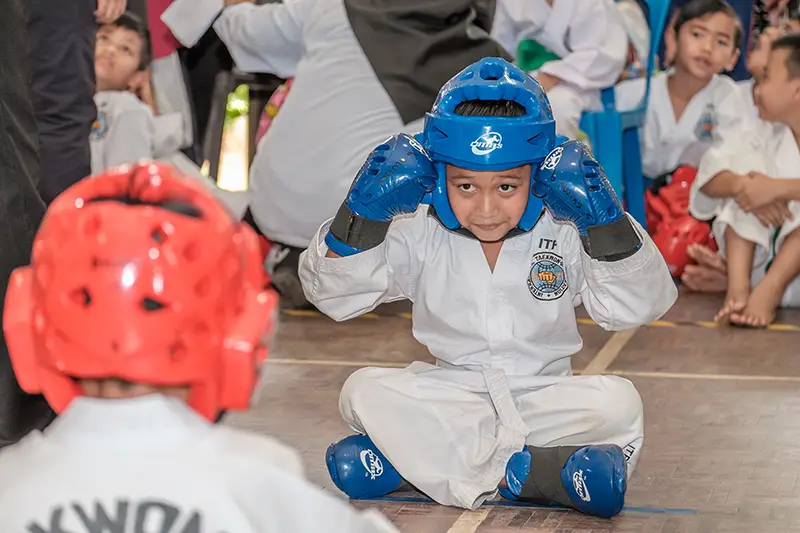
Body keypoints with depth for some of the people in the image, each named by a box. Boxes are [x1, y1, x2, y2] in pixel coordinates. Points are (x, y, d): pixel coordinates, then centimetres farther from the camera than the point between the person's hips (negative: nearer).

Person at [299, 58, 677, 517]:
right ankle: (526, 471, -32)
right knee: (365, 391, -25)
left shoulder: (565, 233, -5)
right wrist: (364, 216, -20)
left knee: (618, 402, -28)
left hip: (543, 399, 0)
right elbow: (331, 294, -6)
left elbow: (637, 306, -12)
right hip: (449, 399, 1)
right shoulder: (419, 234, -4)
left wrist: (605, 223, -24)